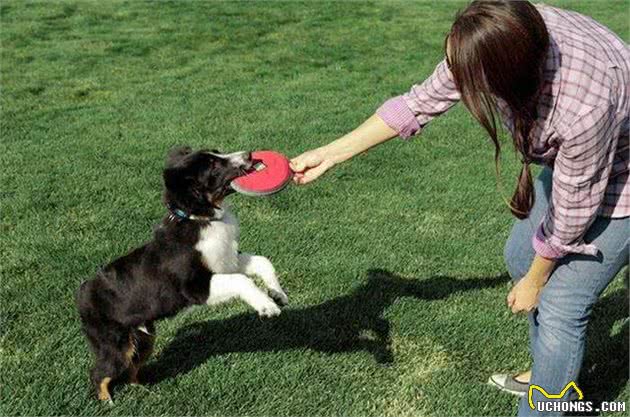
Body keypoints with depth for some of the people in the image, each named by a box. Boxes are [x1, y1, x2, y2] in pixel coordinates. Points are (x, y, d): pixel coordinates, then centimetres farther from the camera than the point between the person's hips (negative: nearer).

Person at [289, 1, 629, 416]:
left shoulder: (582, 108, -43)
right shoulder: (502, 39, -26)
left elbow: (571, 213, -26)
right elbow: (422, 102, -13)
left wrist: (535, 281, -8)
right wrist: (330, 154, -10)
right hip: (566, 159, 7)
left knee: (561, 307, -6)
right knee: (520, 257, 18)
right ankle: (549, 372, 40)